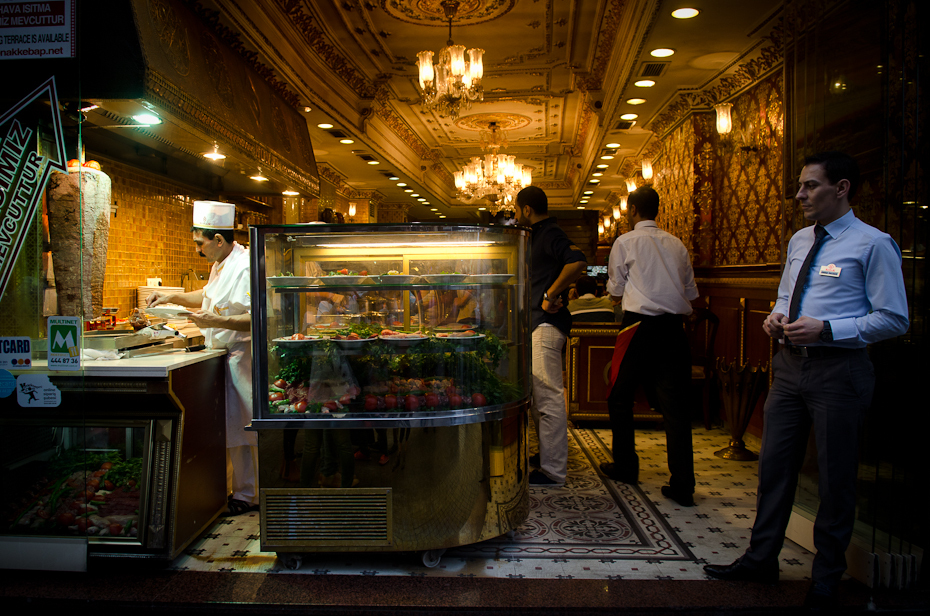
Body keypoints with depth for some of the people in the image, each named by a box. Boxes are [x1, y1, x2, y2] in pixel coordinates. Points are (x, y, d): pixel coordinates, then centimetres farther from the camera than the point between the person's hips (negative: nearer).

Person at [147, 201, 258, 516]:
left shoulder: (247, 267, -18)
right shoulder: (221, 265, 14)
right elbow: (208, 295, 32)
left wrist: (218, 321, -27)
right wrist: (173, 297, 22)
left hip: (244, 357, -10)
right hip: (225, 357, 10)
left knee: (249, 428, -1)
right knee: (233, 429, 15)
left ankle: (251, 496, 12)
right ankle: (243, 493, 27)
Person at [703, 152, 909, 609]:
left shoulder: (873, 244, -8)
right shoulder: (799, 241, 13)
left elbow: (893, 319, -10)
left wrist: (825, 329, -20)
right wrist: (776, 317, 2)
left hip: (838, 370, -6)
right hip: (790, 365, 6)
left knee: (835, 478, 7)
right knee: (774, 464, 12)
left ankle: (826, 578, 26)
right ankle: (761, 559, 28)